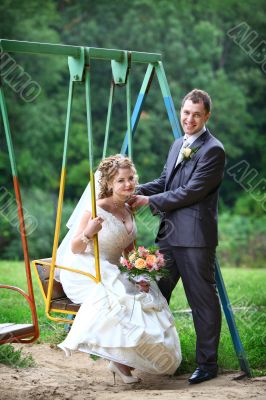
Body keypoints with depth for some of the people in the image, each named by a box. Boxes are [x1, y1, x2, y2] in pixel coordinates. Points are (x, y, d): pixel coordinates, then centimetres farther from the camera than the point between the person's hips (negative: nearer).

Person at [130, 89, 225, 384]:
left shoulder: (213, 150, -13)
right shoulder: (178, 145, 15)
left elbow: (190, 192, -18)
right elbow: (164, 181, 17)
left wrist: (149, 201, -12)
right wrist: (135, 192, 0)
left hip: (195, 238, -9)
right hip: (170, 234, 9)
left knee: (203, 300, 0)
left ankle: (207, 363, 10)